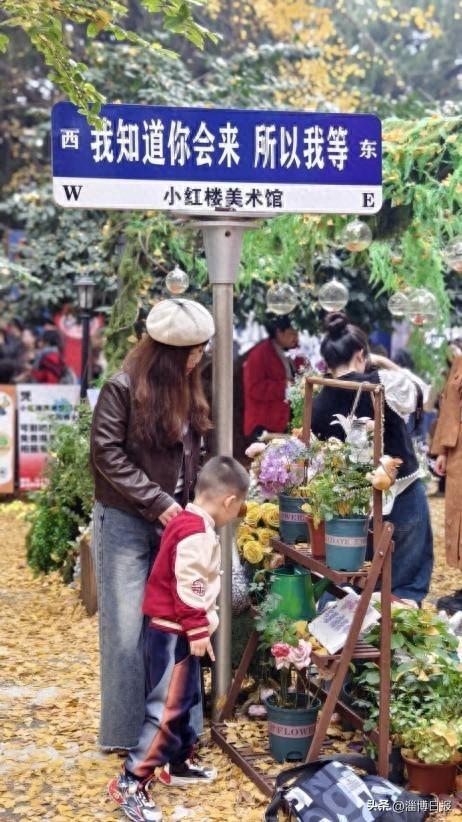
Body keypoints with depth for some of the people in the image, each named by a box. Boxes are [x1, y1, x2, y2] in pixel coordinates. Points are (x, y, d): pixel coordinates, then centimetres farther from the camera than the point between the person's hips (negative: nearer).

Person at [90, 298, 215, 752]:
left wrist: (187, 502, 2)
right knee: (126, 630, -2)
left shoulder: (186, 389, 10)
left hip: (171, 521, 6)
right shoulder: (122, 388, -11)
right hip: (125, 522, -6)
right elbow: (107, 455, -14)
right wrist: (156, 502, -17)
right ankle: (125, 731, 9)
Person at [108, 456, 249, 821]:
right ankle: (131, 782, -5)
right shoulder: (197, 533, -21)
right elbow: (189, 586, -25)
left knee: (184, 699, 20)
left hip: (175, 630, 11)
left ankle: (179, 763, 34)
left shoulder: (191, 523, 11)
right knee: (168, 707, -8)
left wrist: (198, 627, 24)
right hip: (174, 632, -11)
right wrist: (197, 630, -20)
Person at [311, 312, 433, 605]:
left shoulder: (320, 404, -4)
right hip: (403, 495, -4)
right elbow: (421, 390, 6)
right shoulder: (385, 383, -15)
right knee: (408, 583, 10)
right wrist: (385, 363, 10)